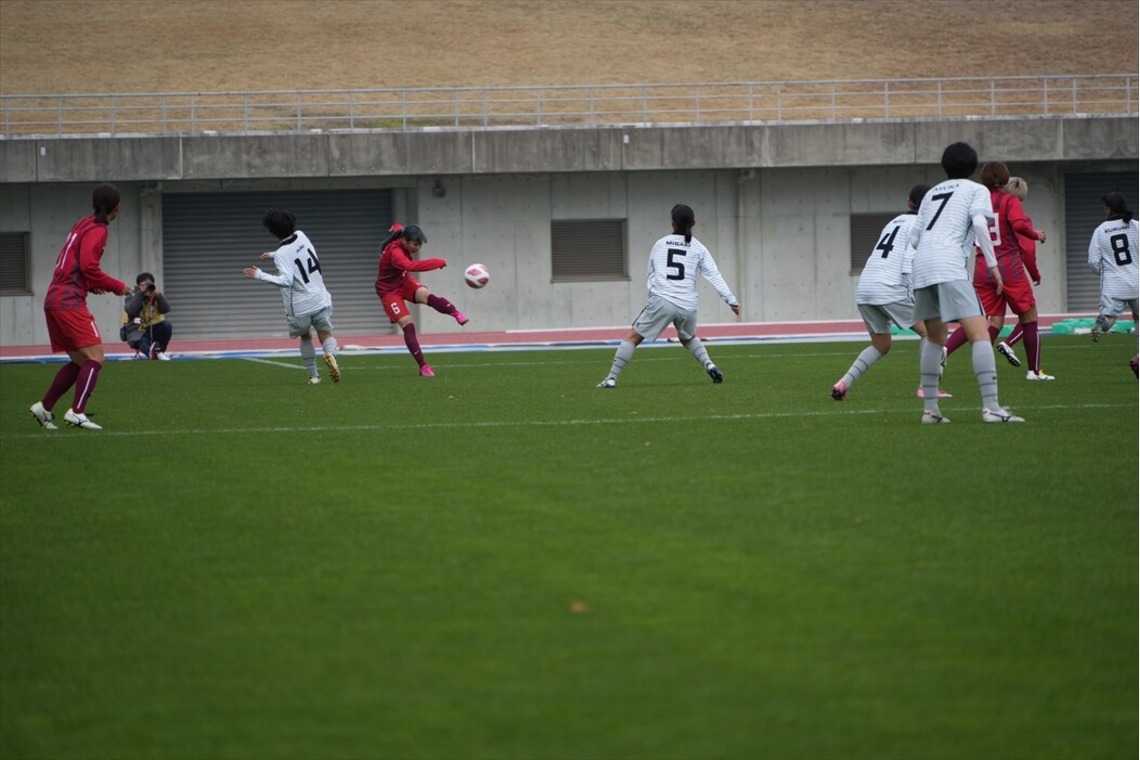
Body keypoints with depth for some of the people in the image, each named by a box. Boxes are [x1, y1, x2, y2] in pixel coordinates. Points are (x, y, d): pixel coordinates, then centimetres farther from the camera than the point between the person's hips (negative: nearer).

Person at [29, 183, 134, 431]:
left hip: (55, 299, 9)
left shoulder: (83, 225, 18)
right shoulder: (97, 231, -10)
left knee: (80, 361, 15)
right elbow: (88, 267, -19)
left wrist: (100, 287, 13)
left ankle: (44, 407, 16)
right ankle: (77, 412, -19)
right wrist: (117, 287, -8)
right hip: (70, 302, -9)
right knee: (95, 358, -10)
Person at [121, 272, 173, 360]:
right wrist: (141, 293, -21)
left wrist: (158, 296, -22)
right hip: (137, 331, -6)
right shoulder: (132, 296, -2)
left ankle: (159, 351, -10)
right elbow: (130, 311, -22)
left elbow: (165, 310, -9)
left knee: (167, 326, -23)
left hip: (154, 328, 6)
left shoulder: (158, 294, 8)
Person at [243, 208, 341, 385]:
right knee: (326, 334, 10)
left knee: (305, 337, 22)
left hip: (299, 307, -3)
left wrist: (260, 276, -29)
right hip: (320, 300, 3)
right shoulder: (301, 236, 1)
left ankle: (313, 375, 23)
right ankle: (330, 353, -24)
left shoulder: (282, 255, -18)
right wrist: (273, 255, 23)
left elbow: (286, 280, -30)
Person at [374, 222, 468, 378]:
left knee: (426, 295, -28)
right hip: (389, 290, -7)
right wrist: (439, 263, -51)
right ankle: (423, 366, -12)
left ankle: (456, 313, -48)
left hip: (404, 281, 7)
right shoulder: (394, 253, -36)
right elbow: (411, 266, -54)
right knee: (408, 325, -16)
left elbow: (397, 227, 17)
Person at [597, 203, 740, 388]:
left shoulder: (660, 245, 12)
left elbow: (650, 275, 17)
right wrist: (731, 300, 2)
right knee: (688, 338, 30)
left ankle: (611, 378, -4)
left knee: (633, 337, 4)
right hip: (688, 306, 2)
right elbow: (714, 276, 3)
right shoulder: (698, 248, 9)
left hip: (661, 301, -2)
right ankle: (709, 365, 10)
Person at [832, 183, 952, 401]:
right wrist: (915, 297, -10)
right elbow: (909, 261, -11)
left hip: (864, 287, 7)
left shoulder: (895, 222, 25)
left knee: (881, 345, 21)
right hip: (888, 290, -7)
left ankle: (844, 383, 5)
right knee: (928, 331, 6)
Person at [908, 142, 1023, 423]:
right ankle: (990, 407, -22)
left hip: (922, 263, 6)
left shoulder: (932, 193, 27)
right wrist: (993, 264, -5)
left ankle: (930, 409, 17)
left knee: (935, 338, 19)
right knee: (979, 333, -11)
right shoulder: (976, 190, 13)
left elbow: (914, 237, 22)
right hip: (950, 265, -6)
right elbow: (979, 223, -6)